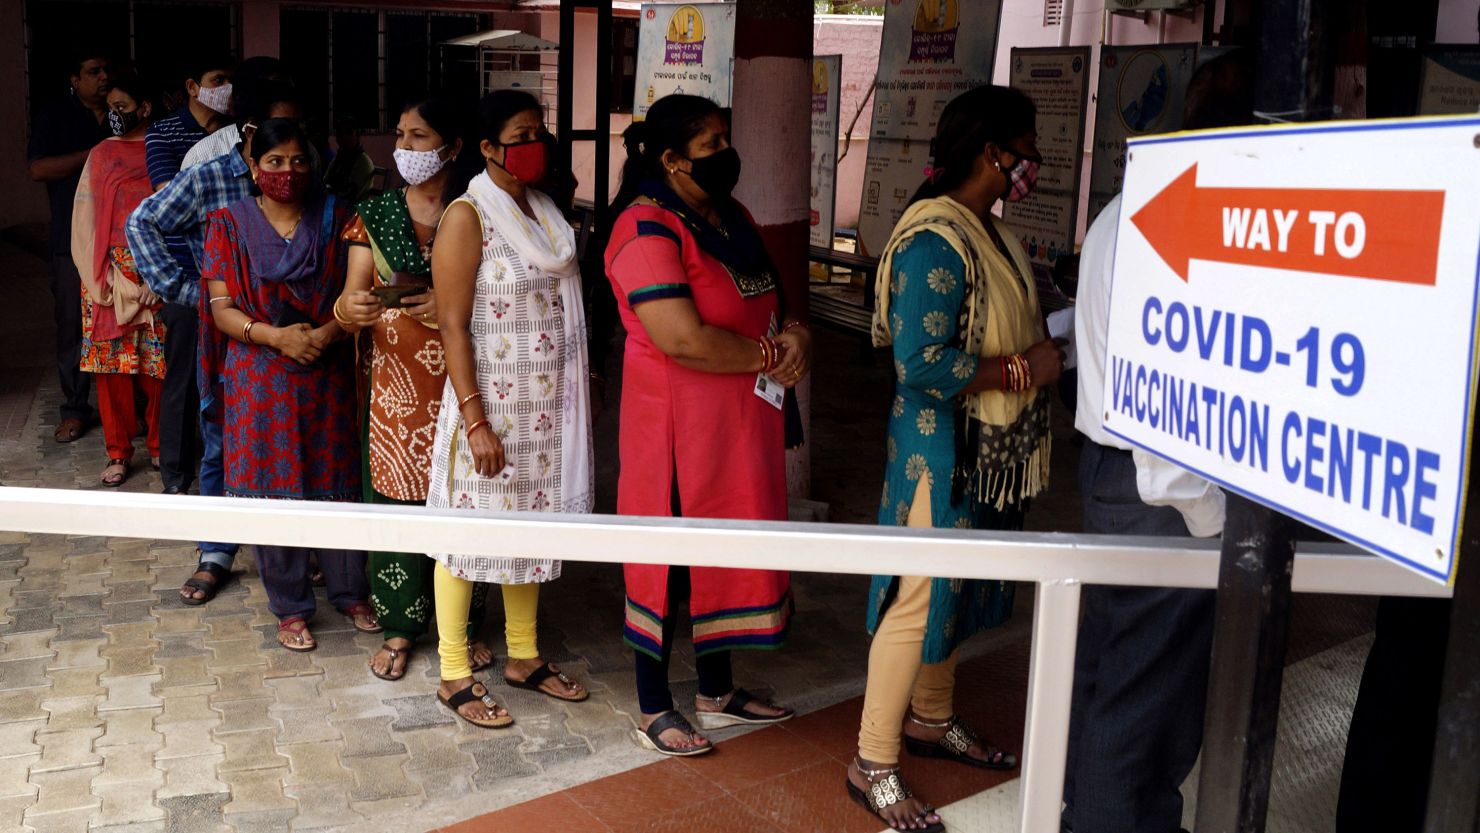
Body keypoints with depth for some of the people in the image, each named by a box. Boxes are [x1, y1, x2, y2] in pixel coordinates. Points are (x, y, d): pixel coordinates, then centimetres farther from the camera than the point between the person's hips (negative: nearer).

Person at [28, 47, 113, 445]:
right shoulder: (55, 116, 4)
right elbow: (39, 168, -6)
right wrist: (94, 154, -13)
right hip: (73, 239, -2)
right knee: (73, 325, 0)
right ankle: (75, 409, 9)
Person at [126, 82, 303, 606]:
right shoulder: (206, 181, -5)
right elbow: (142, 223, 1)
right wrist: (181, 288, -5)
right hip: (225, 336, -1)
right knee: (222, 448, 9)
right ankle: (216, 556, 23)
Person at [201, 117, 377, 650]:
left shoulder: (335, 218, 4)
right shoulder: (230, 225, 0)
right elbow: (222, 308, -4)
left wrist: (328, 332, -17)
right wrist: (276, 336, -20)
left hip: (329, 373, 1)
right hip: (261, 377, -1)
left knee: (336, 483, 8)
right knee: (273, 488, 5)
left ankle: (351, 592, 27)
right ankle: (290, 607, 20)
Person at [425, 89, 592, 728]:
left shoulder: (544, 211, 10)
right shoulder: (468, 218, -12)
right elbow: (452, 325, -15)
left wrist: (575, 397, 13)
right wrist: (476, 422, -19)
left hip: (546, 407, 7)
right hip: (491, 404, -7)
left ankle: (524, 657, 31)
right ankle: (454, 675, 17)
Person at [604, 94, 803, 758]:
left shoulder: (730, 216, 11)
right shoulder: (648, 231, -18)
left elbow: (773, 298, 18)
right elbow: (684, 340, -27)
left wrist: (795, 332, -5)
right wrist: (772, 355, -14)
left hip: (742, 419, 9)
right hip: (678, 422, -9)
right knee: (666, 559, 4)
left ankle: (717, 691, 35)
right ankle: (654, 710, 21)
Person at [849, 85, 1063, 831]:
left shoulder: (986, 229, 8)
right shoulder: (936, 242, -22)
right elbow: (921, 365, -26)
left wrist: (1047, 344, 0)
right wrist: (1026, 368, -19)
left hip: (987, 452, 10)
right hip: (940, 448, -10)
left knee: (956, 590, 20)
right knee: (918, 598, -1)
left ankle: (930, 720, 39)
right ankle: (873, 763, 12)